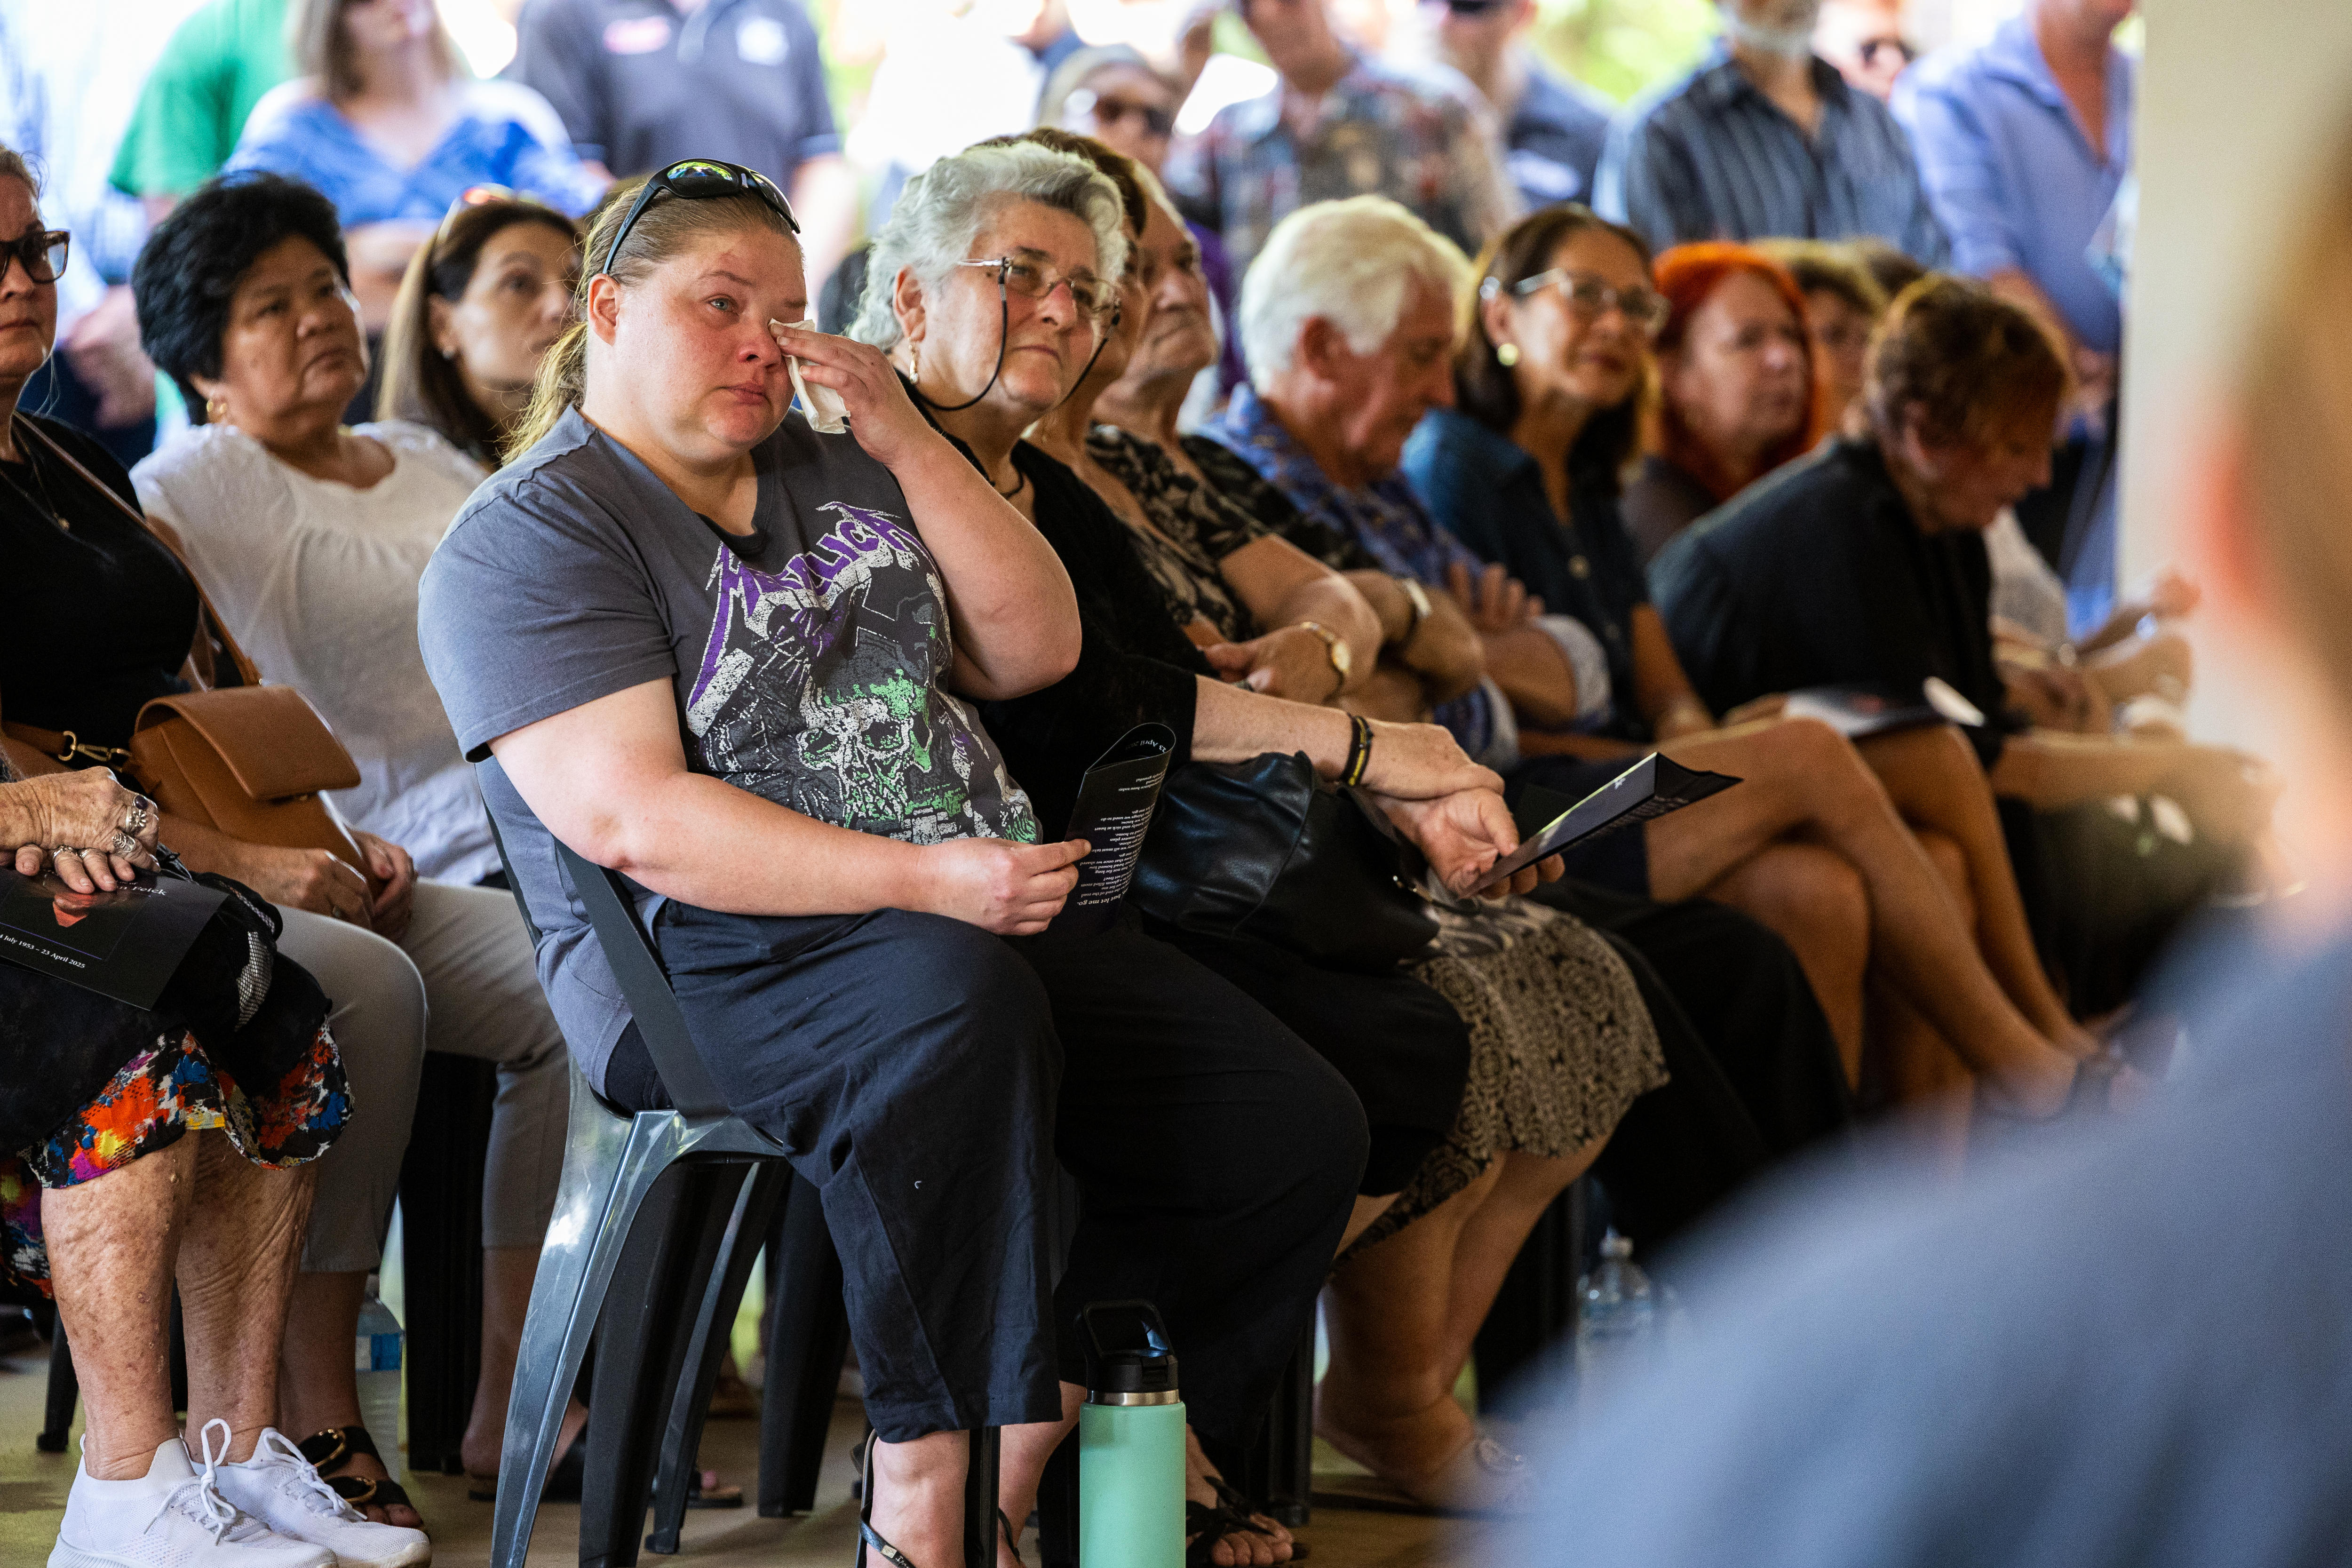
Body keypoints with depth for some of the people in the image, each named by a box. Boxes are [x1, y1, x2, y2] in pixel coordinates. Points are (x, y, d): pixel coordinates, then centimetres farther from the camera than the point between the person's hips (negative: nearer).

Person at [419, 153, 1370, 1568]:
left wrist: (911, 444, 1)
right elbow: (637, 822, -15)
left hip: (991, 923, 8)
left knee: (1295, 1126, -11)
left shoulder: (836, 475, 21)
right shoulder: (528, 538, -2)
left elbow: (1034, 650, 14)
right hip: (714, 966, -7)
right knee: (953, 1001, -40)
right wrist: (931, 881, -23)